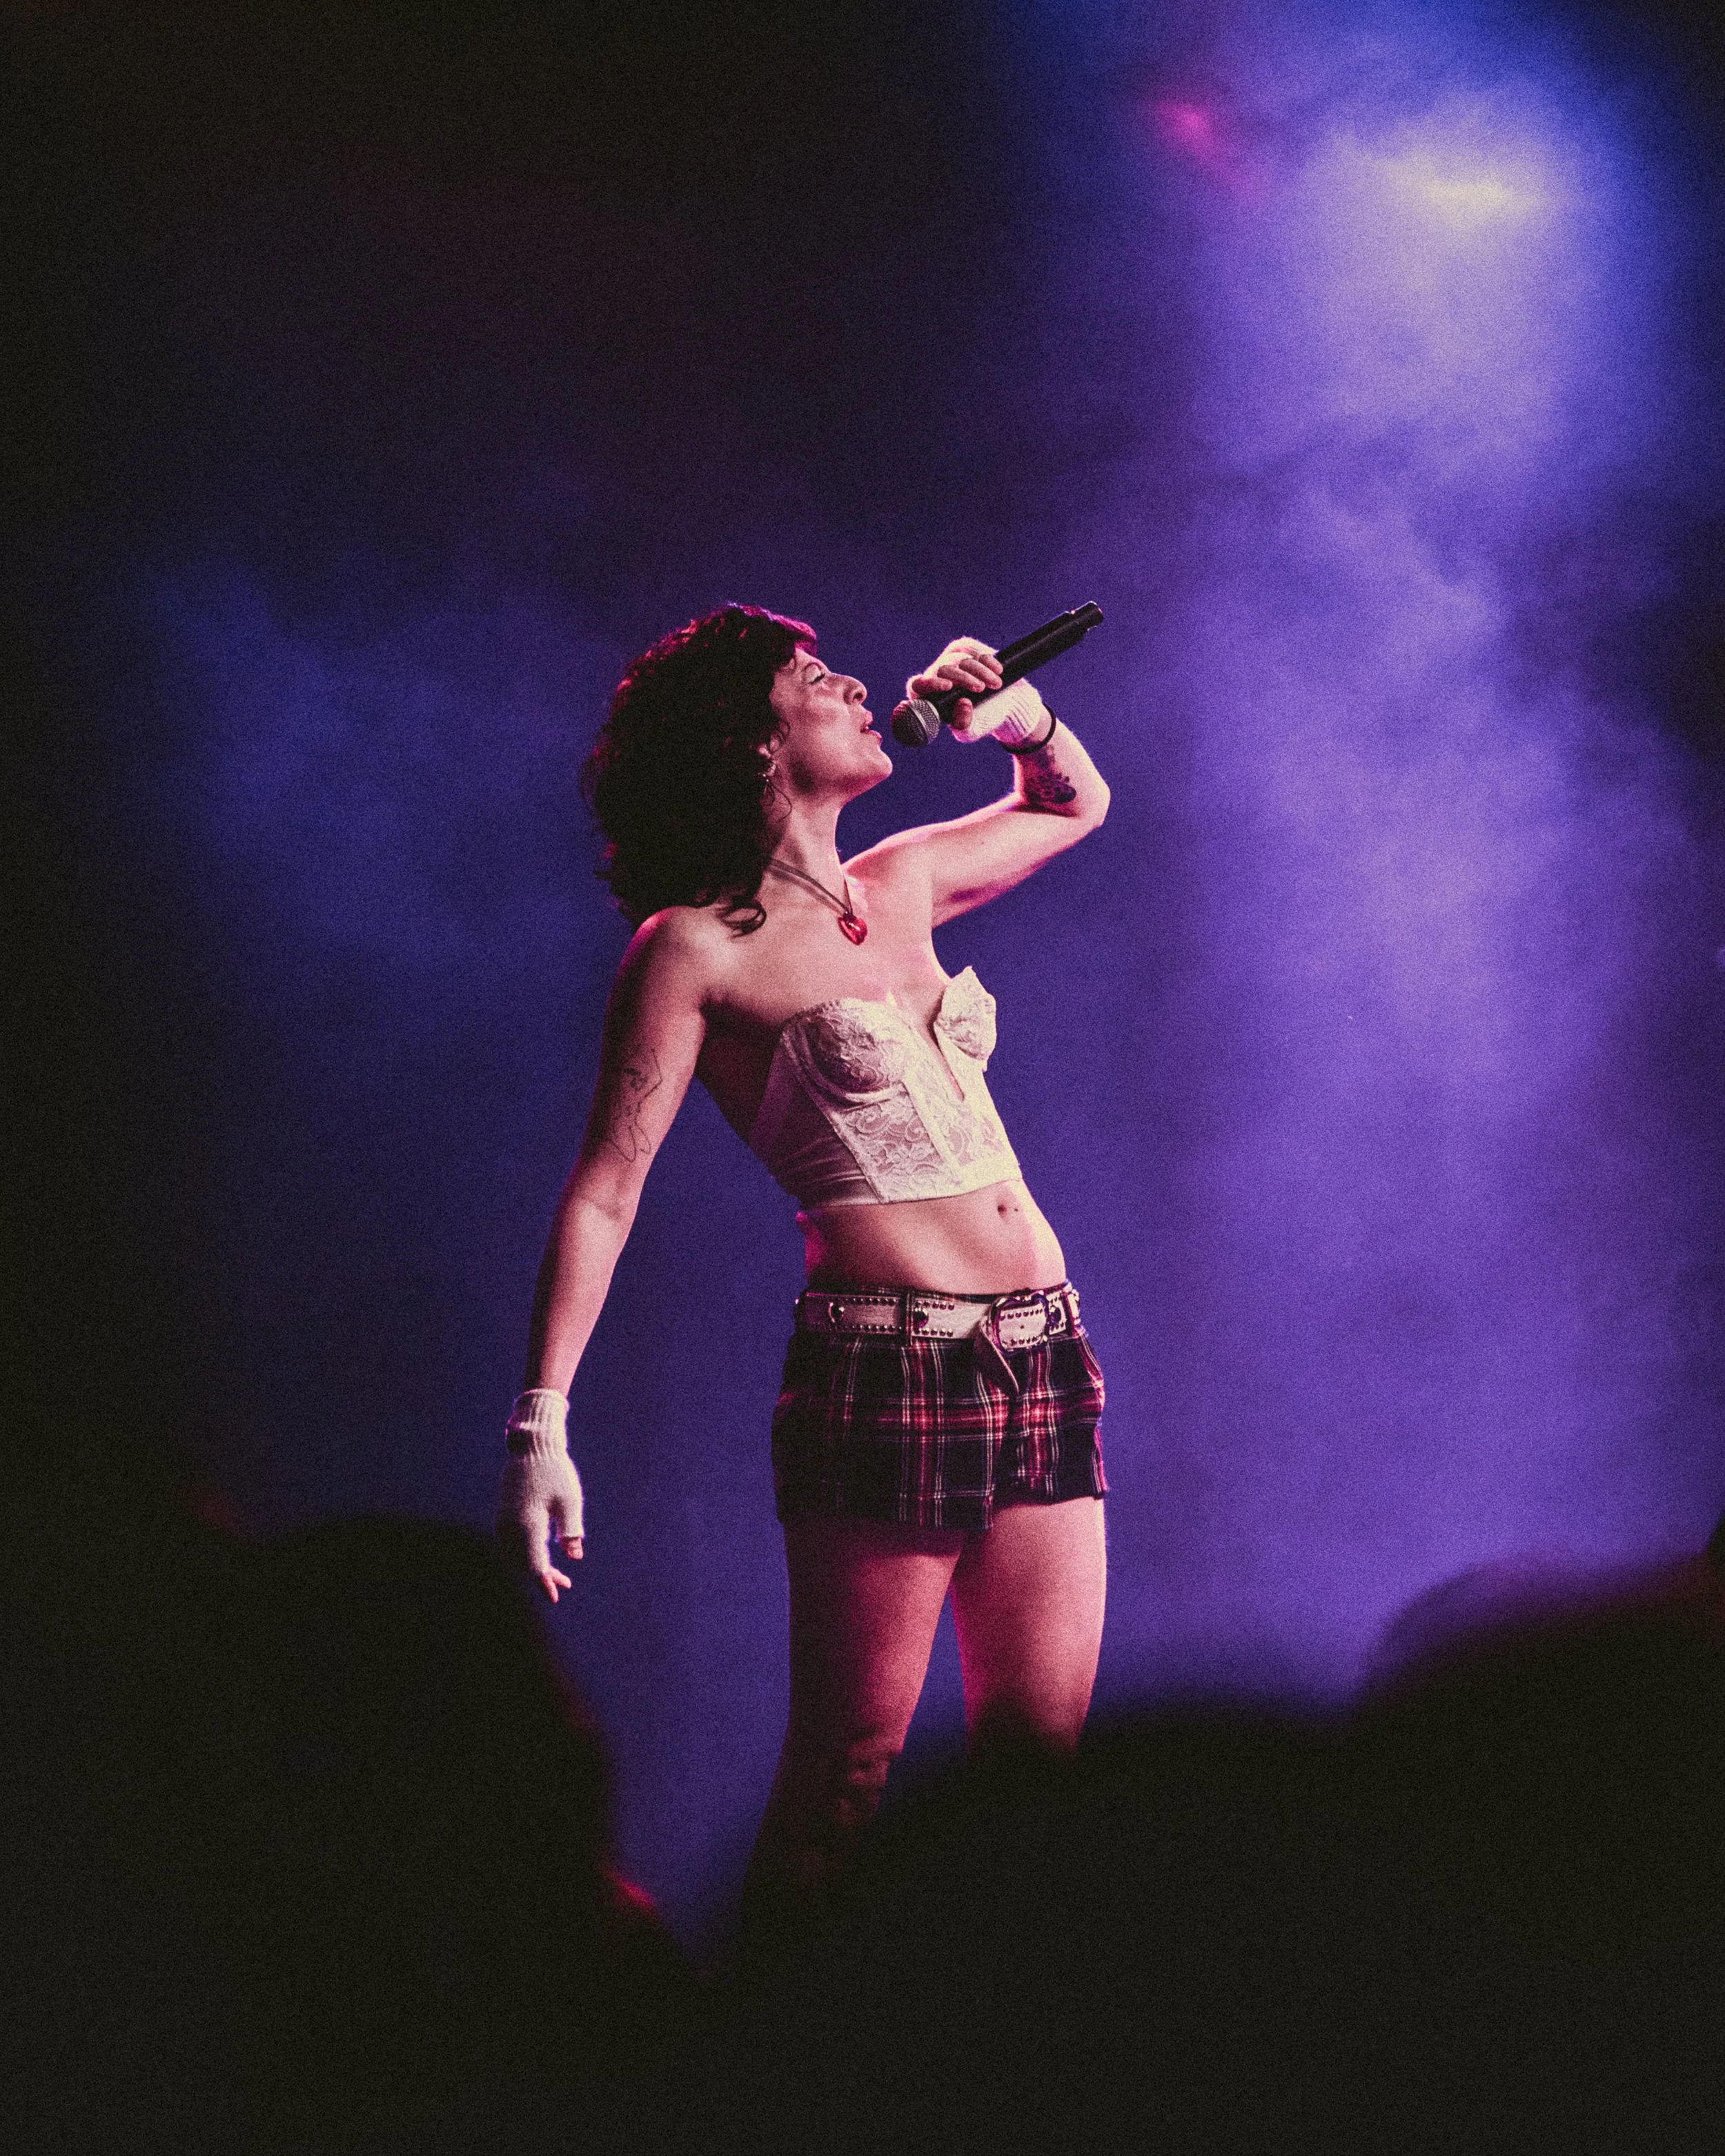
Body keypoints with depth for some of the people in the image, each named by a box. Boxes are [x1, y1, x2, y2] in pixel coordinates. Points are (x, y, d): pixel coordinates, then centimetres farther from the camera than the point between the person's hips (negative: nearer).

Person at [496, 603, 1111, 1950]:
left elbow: (1075, 802, 35)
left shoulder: (900, 886, 15)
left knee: (1040, 1754, 5)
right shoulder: (698, 949, -4)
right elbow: (604, 1192, -7)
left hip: (1045, 1352, 7)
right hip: (886, 1370, -6)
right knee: (850, 1767, -4)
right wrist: (543, 1422, -16)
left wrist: (1016, 715, 14)